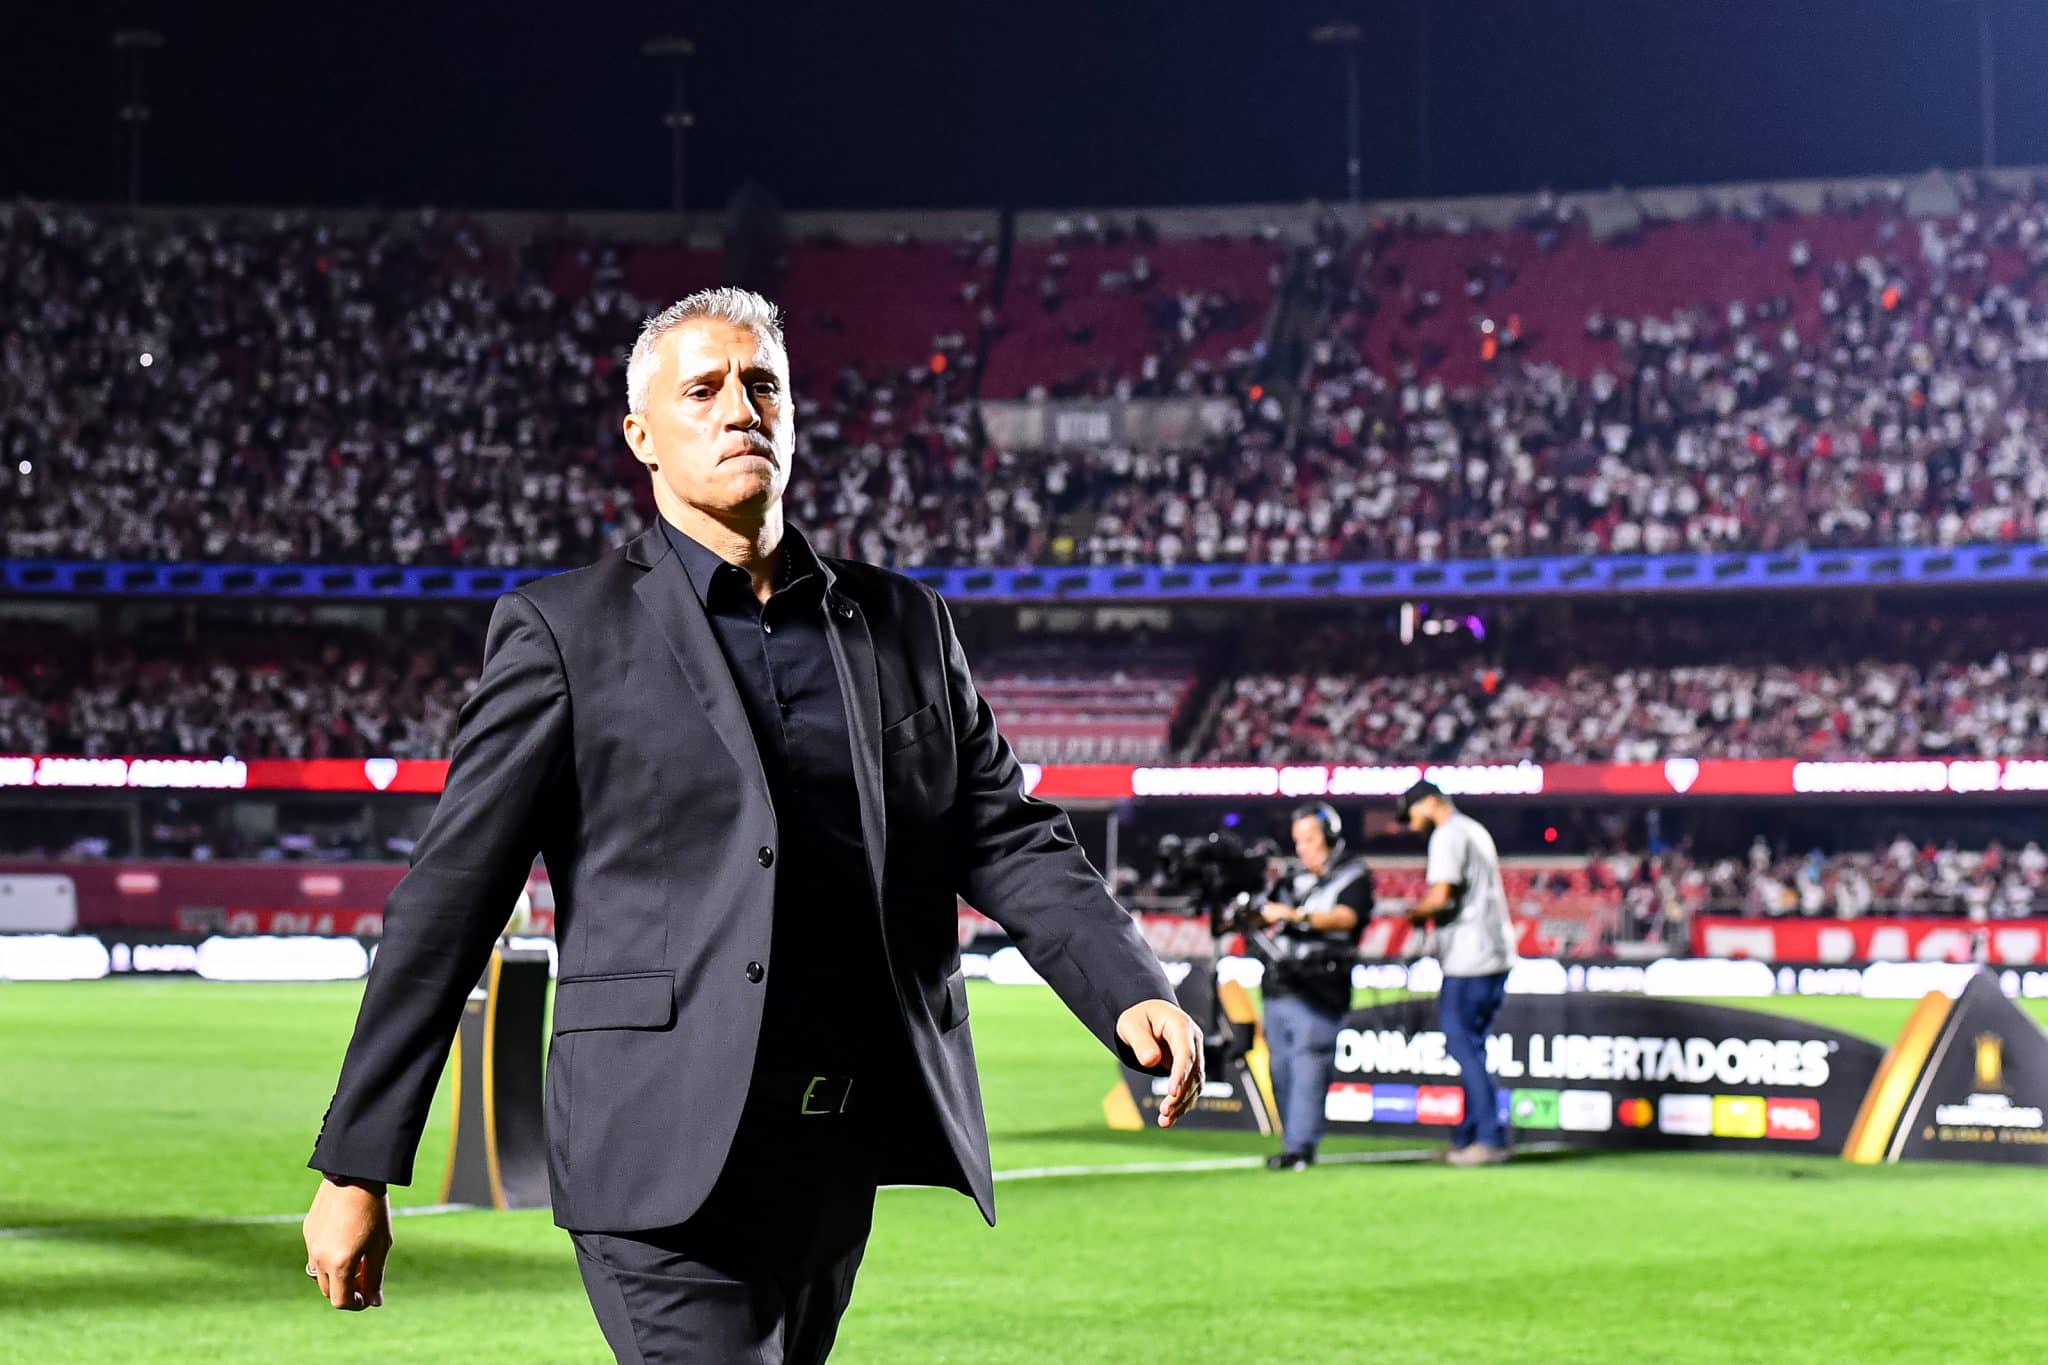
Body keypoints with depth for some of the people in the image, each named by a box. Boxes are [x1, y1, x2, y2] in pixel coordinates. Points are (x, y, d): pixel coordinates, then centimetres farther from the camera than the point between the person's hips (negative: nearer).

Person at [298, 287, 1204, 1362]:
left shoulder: (903, 624, 14)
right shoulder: (564, 629, 0)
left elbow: (1007, 838, 10)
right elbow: (449, 896, -2)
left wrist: (1132, 995, -9)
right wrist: (355, 1166, -5)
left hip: (840, 1154, 5)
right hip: (664, 1152, -5)